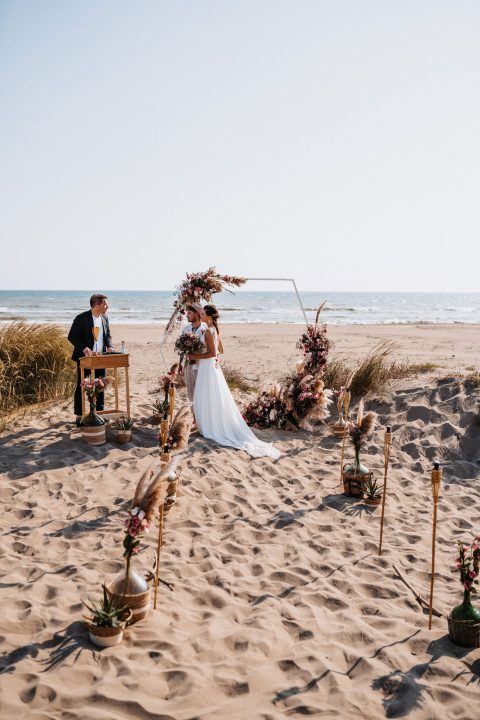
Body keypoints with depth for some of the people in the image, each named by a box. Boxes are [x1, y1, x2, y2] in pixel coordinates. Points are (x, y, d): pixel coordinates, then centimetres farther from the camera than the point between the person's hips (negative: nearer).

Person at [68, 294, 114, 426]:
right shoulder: (82, 318, -13)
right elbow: (72, 337, -13)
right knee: (81, 387, 2)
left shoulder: (104, 318, 6)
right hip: (85, 358, -6)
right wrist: (84, 349, -25)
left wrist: (109, 346, -3)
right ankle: (79, 417, 9)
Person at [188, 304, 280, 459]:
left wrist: (196, 357, -17)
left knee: (207, 399, 0)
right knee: (215, 399, 14)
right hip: (213, 366, 10)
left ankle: (211, 429, 8)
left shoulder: (209, 332, -19)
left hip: (208, 367, -10)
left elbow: (212, 353, -24)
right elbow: (221, 350, 20)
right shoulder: (215, 330, 10)